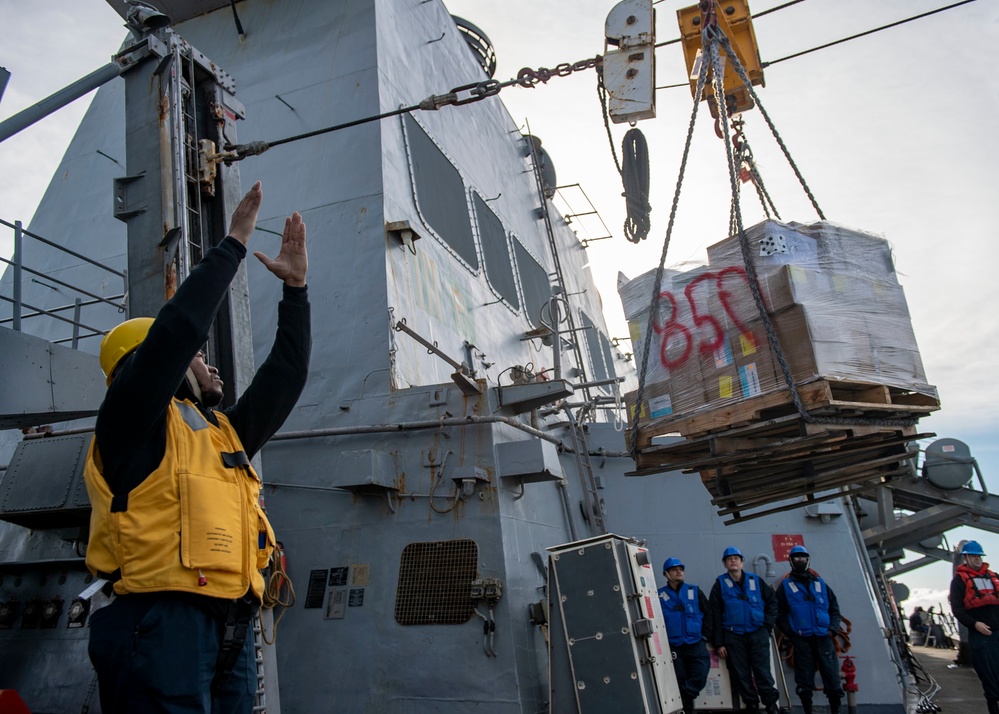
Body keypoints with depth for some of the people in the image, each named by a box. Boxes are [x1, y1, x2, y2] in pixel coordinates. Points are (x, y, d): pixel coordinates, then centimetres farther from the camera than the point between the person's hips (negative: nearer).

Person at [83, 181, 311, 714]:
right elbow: (179, 328, -11)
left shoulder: (223, 432, 22)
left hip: (231, 635, 8)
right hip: (161, 624, -7)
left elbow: (284, 375, 25)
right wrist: (233, 245, -2)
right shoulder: (130, 423, 2)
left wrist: (295, 287, 24)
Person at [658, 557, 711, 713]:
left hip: (696, 644, 1)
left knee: (700, 676, -14)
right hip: (673, 646, -1)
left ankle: (684, 699, 7)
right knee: (681, 681, 3)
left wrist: (705, 632, 1)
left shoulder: (695, 592, 6)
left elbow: (708, 613, 10)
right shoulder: (659, 596, 1)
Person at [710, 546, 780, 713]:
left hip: (758, 634, 0)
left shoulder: (756, 580, 8)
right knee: (741, 674, 1)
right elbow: (715, 615, 1)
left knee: (762, 671, -5)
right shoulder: (720, 584, 3)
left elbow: (772, 601, 13)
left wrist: (768, 624, 1)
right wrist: (719, 643, -3)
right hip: (733, 635, 0)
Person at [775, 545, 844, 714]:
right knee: (804, 682, 0)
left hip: (823, 637, 2)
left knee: (832, 677, -1)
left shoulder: (820, 583, 16)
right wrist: (791, 634, -6)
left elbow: (834, 609, 18)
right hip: (802, 639, -2)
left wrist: (832, 629, 3)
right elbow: (780, 614, 4)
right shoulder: (785, 586, 7)